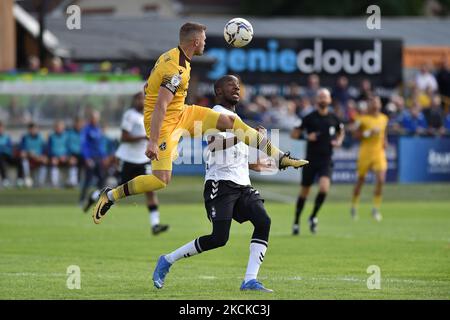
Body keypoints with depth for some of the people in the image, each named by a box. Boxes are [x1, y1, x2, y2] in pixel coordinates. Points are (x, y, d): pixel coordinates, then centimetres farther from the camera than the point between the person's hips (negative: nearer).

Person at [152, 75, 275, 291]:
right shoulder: (217, 114, -5)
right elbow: (215, 143, -25)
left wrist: (251, 165, 39)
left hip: (242, 185, 9)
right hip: (221, 184, -9)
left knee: (263, 222, -15)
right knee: (219, 238, -16)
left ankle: (250, 280, -18)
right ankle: (167, 261, 3)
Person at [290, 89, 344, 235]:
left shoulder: (334, 118, 3)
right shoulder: (310, 118, -4)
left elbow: (341, 132, 24)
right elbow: (293, 134, -1)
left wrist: (339, 141, 3)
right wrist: (306, 136, -18)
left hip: (326, 161, 1)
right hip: (311, 160, -1)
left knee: (324, 188, -20)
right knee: (304, 192, 5)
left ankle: (313, 216, 2)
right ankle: (296, 222, 21)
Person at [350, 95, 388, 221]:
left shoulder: (384, 119, 9)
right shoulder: (363, 119, -6)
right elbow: (356, 134, -8)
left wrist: (385, 142, 6)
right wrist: (369, 133, -19)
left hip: (379, 153, 3)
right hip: (365, 153, -3)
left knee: (380, 180, -12)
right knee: (361, 180, 8)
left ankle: (376, 209, -1)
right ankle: (354, 206, 27)